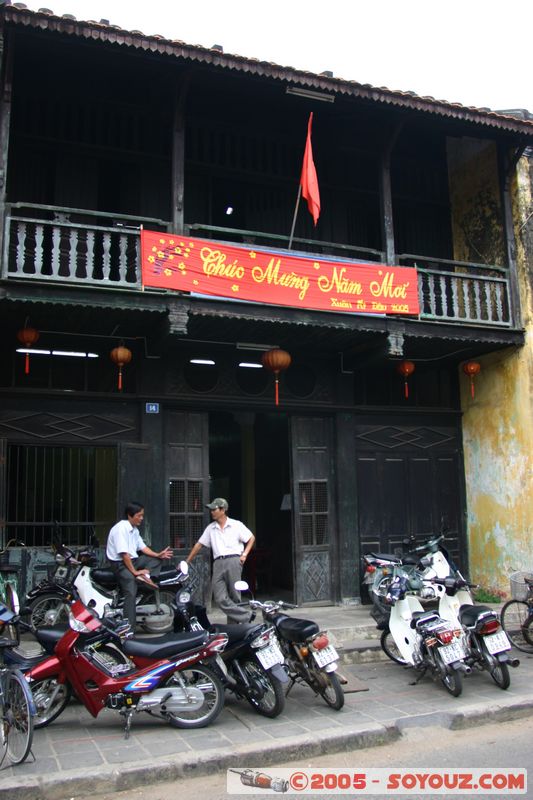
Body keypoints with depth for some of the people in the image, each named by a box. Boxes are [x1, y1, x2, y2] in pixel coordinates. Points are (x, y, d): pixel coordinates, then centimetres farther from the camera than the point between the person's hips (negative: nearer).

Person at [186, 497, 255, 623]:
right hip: (218, 563, 3)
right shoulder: (211, 528, 19)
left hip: (233, 560, -3)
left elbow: (251, 538, 11)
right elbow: (199, 545, 20)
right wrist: (186, 562, 17)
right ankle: (247, 617, -9)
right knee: (220, 599, -12)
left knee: (234, 597, -4)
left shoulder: (236, 525, 8)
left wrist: (244, 554, -1)